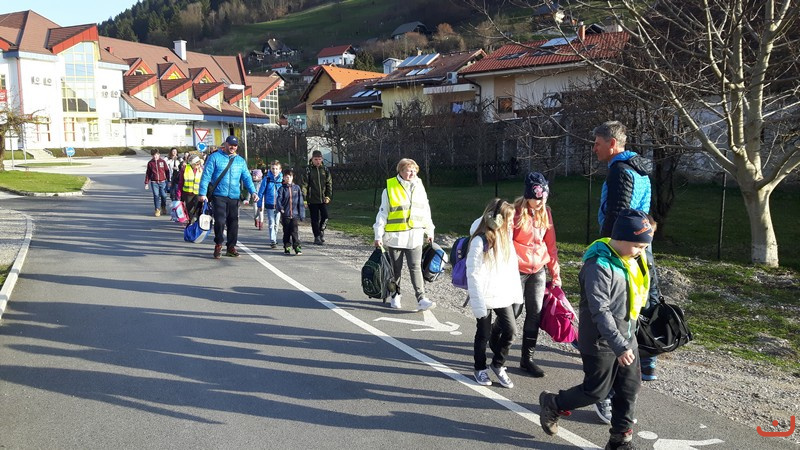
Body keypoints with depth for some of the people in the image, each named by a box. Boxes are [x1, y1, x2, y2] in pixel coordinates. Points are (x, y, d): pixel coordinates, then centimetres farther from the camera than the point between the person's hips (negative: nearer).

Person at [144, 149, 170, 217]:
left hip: (162, 182, 0)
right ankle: (157, 210, 5)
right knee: (156, 196, -3)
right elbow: (148, 173, 8)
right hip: (154, 182, 0)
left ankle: (163, 208, 27)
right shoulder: (150, 163, 5)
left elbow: (167, 171, 5)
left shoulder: (163, 162, 2)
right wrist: (146, 183, 5)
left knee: (163, 196, 4)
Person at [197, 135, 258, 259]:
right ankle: (218, 245, 8)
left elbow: (246, 177, 8)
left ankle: (231, 247, 19)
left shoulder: (241, 161, 13)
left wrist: (253, 191, -8)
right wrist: (202, 193, -10)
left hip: (234, 197, 4)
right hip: (218, 196, -4)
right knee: (220, 221, -12)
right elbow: (206, 176, -2)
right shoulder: (215, 157, 1)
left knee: (233, 222, 7)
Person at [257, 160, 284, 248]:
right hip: (269, 205, -2)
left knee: (276, 224, 14)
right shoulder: (267, 179, -5)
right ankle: (272, 241, -6)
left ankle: (274, 239, 29)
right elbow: (261, 192, -1)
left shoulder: (282, 179, 0)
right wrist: (260, 205, -2)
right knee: (271, 223, -5)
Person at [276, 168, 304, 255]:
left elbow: (300, 202, 8)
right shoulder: (282, 189, 2)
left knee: (294, 231, -6)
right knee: (286, 232, 8)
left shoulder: (296, 188, 6)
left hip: (295, 214, 0)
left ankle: (297, 247, -3)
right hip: (285, 214, 0)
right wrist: (280, 208, -28)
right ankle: (287, 247, 18)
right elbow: (278, 200, -7)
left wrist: (302, 214, 6)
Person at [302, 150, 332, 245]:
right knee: (315, 219, 4)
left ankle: (321, 231, 21)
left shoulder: (325, 169, 6)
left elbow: (329, 183, 8)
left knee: (325, 216, -6)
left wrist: (328, 196, -2)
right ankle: (317, 237, 14)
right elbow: (304, 185, -5)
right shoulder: (308, 170, -3)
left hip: (323, 199, 2)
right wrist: (304, 198, -12)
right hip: (312, 199, -2)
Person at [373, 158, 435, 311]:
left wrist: (429, 232, 18)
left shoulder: (419, 187, 8)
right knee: (395, 269, 10)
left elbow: (425, 211, 16)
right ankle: (395, 296, 26)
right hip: (395, 236, -2)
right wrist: (378, 235, -4)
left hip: (415, 236, 2)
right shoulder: (390, 188, -5)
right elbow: (383, 213, -2)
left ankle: (421, 299, -3)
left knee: (416, 268, -2)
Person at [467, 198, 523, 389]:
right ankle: (480, 369, 29)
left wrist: (517, 293, 8)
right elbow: (473, 275, -16)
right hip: (485, 297, -5)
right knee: (483, 334, 9)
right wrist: (478, 303, -17)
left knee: (510, 330, 2)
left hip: (503, 295, 5)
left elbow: (513, 267, 9)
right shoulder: (480, 241, -18)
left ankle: (498, 364, 24)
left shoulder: (506, 237, 3)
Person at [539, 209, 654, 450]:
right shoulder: (599, 266, -25)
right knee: (596, 390, 5)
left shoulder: (632, 258, 2)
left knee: (629, 389, 11)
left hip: (627, 338, 8)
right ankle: (552, 404, 29)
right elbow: (600, 311, -29)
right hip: (601, 342, -8)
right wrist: (618, 345, -33)